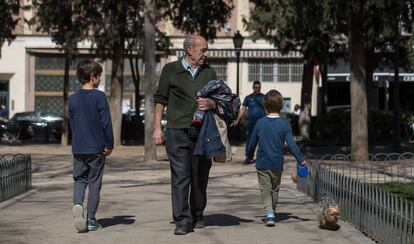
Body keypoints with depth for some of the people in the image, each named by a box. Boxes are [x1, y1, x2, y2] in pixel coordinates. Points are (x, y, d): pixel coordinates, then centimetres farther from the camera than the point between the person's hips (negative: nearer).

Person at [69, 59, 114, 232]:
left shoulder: (73, 99, 5)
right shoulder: (99, 97, -10)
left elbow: (72, 123, 11)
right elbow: (106, 122, -11)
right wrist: (109, 145, -2)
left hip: (78, 148, 3)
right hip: (96, 147, -3)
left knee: (79, 179, 13)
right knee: (94, 182, 5)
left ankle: (77, 204, -16)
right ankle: (91, 220, 7)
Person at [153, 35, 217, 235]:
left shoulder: (209, 72, 13)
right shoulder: (171, 70, 4)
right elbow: (160, 99, 6)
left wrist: (211, 104, -9)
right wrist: (157, 128, -1)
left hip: (202, 132, 3)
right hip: (178, 132, -3)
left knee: (200, 177, 8)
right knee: (180, 177, -7)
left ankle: (198, 216, 22)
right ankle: (182, 221, -5)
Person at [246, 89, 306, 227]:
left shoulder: (260, 123, -4)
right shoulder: (285, 124, -7)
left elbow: (252, 143, 5)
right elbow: (291, 144, -11)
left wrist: (250, 155, 23)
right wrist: (300, 160, -5)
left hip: (262, 163, -1)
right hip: (277, 164, 1)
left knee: (265, 190, 2)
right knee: (275, 189, 18)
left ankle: (269, 213, -17)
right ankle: (272, 213, 28)